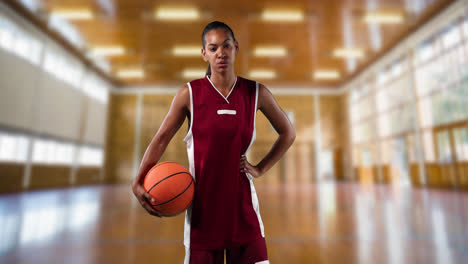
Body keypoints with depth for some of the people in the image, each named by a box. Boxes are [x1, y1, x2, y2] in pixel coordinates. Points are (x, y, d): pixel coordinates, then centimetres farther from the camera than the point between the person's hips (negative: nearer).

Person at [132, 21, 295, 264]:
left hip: (242, 202, 1)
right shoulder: (189, 94, -5)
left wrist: (260, 169, 2)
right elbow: (161, 138, 0)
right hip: (203, 202, 0)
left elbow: (288, 133, 9)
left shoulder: (256, 93, -2)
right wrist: (138, 183, -11)